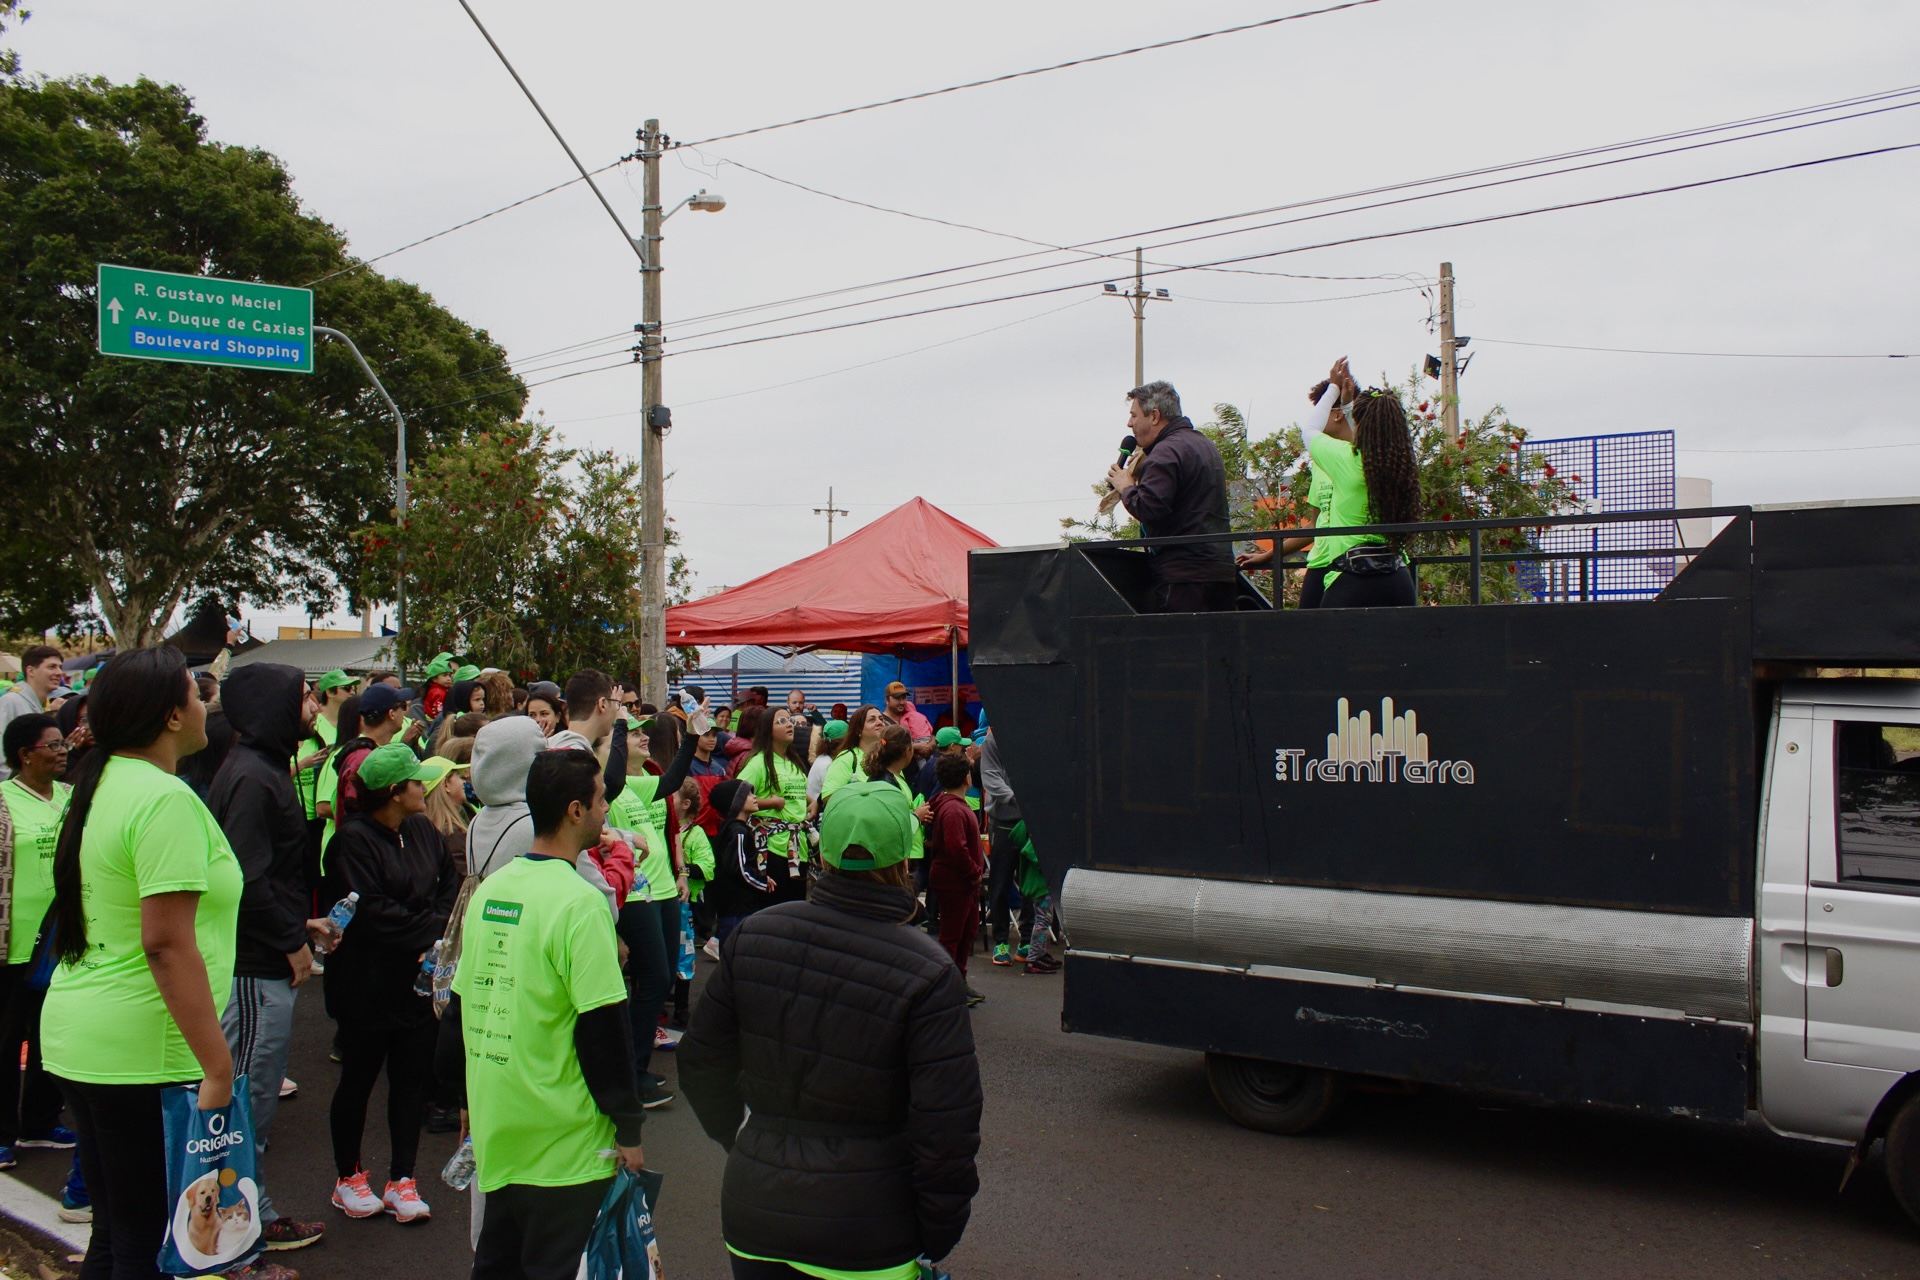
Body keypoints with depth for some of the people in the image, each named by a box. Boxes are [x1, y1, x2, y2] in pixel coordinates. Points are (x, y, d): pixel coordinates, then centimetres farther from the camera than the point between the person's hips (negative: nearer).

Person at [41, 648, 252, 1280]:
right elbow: (167, 945, -24)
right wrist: (218, 1065, -21)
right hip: (143, 1052, -9)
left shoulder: (101, 785, 11)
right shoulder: (166, 799, -18)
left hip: (77, 1038, 9)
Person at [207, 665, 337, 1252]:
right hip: (256, 967, -11)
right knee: (250, 1096, 0)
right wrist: (292, 942, -16)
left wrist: (302, 922, 15)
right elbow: (247, 879, -23)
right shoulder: (252, 777, -19)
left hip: (262, 961, 11)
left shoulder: (262, 768, 14)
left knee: (253, 1093, 17)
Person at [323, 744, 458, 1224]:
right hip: (369, 984, -6)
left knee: (412, 1078, 9)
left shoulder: (424, 832, 6)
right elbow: (371, 913, -23)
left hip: (419, 981, 6)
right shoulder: (353, 840, -16)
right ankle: (348, 1179, 25)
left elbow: (450, 884, 5)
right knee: (358, 1080, 9)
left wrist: (438, 940, -11)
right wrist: (433, 930, -17)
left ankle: (402, 1180, 19)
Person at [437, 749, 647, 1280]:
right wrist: (628, 1126, -9)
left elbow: (461, 1006, 12)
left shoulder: (490, 889, 4)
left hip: (496, 1127, 7)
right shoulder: (579, 902, -19)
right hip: (561, 1138, -7)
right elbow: (604, 1028, -19)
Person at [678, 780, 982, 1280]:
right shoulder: (929, 973, -18)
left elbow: (701, 1061, 4)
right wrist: (937, 1239, -2)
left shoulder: (752, 935, -6)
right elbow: (946, 1127, -16)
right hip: (866, 1239, -3)